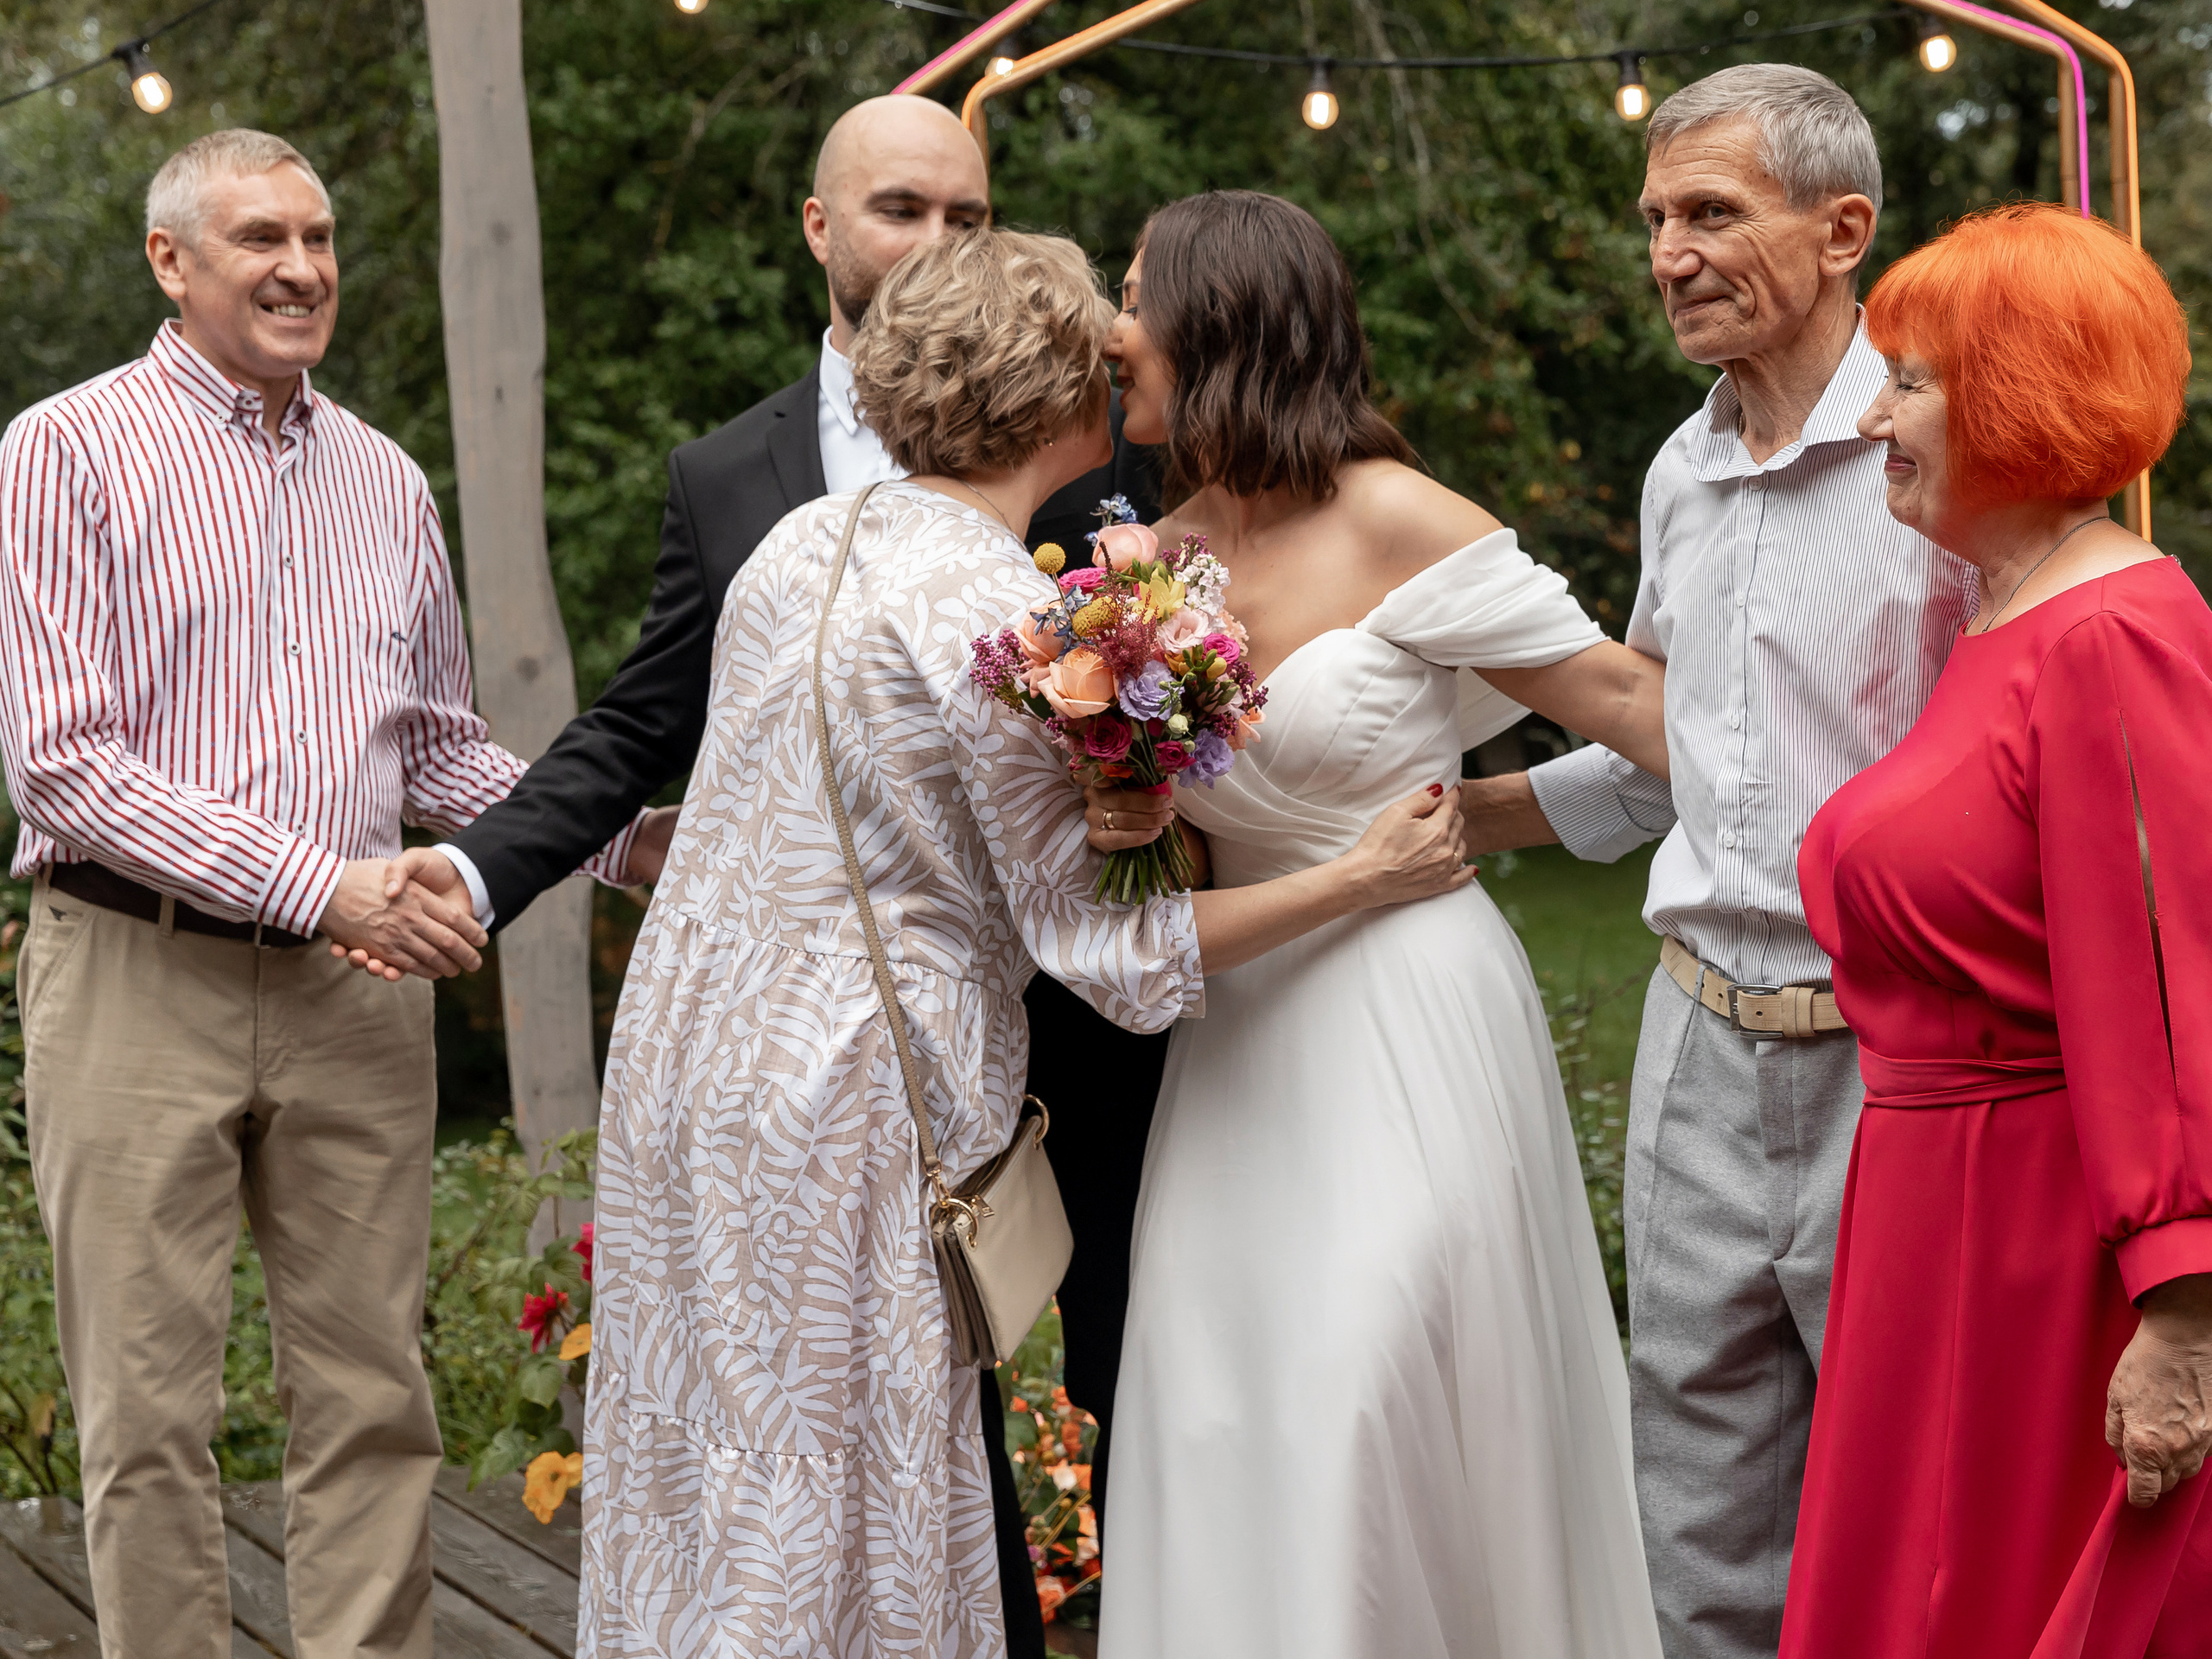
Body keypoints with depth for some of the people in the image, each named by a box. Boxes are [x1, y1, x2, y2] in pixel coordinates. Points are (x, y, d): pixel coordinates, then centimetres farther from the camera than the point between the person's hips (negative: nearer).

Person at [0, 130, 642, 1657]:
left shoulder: (385, 480, 14)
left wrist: (618, 835, 3)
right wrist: (322, 882, -18)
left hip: (357, 987, 5)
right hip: (140, 975, -4)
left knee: (374, 1399, 7)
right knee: (151, 1416, 2)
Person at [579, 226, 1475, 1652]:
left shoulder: (809, 537, 7)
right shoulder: (1008, 619, -17)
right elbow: (1104, 946, -14)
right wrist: (1364, 878, -9)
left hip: (684, 1042, 8)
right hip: (835, 1096, -8)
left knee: (703, 1464, 16)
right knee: (839, 1495, 2)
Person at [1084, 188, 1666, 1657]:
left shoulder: (1389, 520, -12)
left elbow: (1611, 688, -8)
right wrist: (1137, 816, -8)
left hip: (1408, 1020, -6)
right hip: (1244, 1030, 6)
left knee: (1363, 1400, -10)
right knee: (1226, 1411, 4)